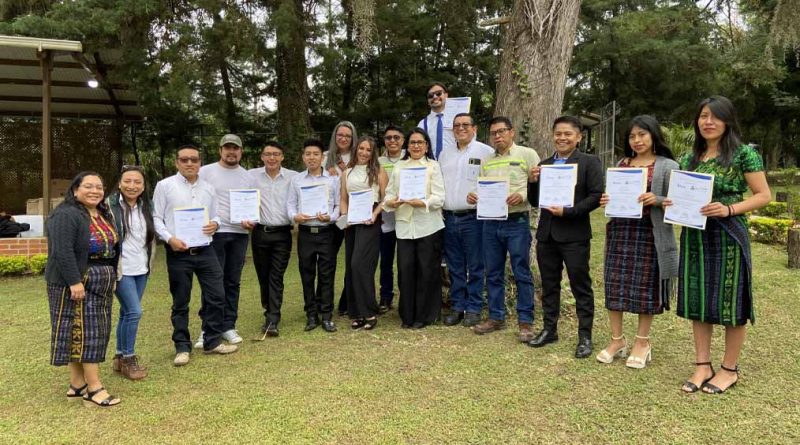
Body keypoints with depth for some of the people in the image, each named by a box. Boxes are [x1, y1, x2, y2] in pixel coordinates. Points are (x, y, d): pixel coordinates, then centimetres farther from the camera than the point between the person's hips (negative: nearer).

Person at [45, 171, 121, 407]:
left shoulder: (104, 215, 13)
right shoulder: (65, 215, -14)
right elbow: (62, 251, -22)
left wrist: (111, 279, 16)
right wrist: (75, 282, -26)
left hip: (100, 284, 9)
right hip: (76, 283, -8)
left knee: (92, 332, 10)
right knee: (82, 331, -6)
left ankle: (78, 384, 18)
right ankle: (94, 388, -4)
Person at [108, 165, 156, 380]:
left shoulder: (146, 206, 9)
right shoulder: (110, 205, -10)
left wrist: (149, 263, 18)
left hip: (141, 269, 6)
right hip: (121, 269, -6)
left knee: (127, 313, 13)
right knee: (134, 312, -10)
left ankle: (120, 357, 25)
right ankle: (128, 358, 6)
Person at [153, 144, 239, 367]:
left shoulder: (209, 189, 10)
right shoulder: (165, 186, -1)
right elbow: (156, 218, -2)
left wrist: (215, 224, -8)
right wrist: (169, 238, -17)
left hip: (205, 250, 4)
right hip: (178, 253, -3)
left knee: (216, 296, 3)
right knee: (180, 302, 7)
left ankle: (213, 341, 20)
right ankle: (182, 347, 20)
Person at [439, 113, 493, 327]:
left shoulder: (486, 152, -1)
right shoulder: (445, 153, 15)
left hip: (473, 217, -5)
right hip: (449, 217, 5)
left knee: (475, 267, 2)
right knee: (455, 267, 11)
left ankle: (473, 308, 12)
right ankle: (457, 307, 20)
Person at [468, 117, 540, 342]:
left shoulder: (527, 154, 0)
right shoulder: (486, 162, 15)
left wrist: (522, 196, -22)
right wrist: (474, 197, -4)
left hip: (517, 222, -5)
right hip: (491, 223, 5)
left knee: (522, 274, 0)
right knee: (493, 274, 11)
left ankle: (525, 322, 10)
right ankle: (496, 317, 23)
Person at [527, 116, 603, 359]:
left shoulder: (589, 162, -3)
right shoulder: (543, 165, 12)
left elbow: (596, 196, -12)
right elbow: (534, 202, 12)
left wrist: (568, 211, -19)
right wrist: (533, 182, -6)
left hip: (574, 235, -5)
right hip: (546, 234, 5)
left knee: (581, 287, 4)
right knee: (549, 285, 14)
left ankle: (585, 336, 15)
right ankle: (549, 329, 28)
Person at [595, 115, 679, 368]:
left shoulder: (668, 166, 0)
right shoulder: (621, 164, 13)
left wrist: (656, 200, -22)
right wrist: (605, 201, -4)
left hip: (649, 233, -4)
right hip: (620, 231, 4)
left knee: (645, 286, 4)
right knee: (615, 285, 3)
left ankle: (642, 342, 19)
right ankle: (617, 340, 17)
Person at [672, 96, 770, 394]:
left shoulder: (744, 154, -4)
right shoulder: (688, 159, 10)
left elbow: (764, 196, -6)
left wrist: (728, 209, -20)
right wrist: (670, 203, -5)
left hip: (728, 235, -5)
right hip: (694, 237, 5)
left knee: (729, 301, 3)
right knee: (697, 300, 7)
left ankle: (730, 369, 17)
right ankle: (702, 365, 18)